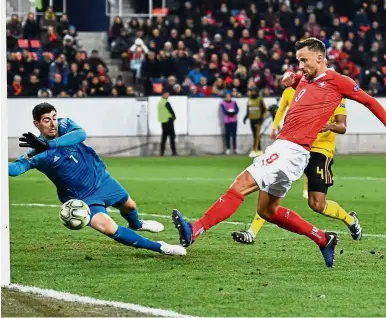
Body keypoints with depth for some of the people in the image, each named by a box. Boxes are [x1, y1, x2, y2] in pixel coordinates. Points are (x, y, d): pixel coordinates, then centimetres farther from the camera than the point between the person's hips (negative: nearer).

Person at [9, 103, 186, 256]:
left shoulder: (64, 125, -15)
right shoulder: (37, 154, -21)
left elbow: (81, 134, -38)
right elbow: (16, 168, -38)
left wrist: (48, 145, -50)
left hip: (101, 179, 4)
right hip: (83, 199, -4)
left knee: (129, 206, 26)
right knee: (108, 228, -25)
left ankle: (136, 224, 66)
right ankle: (161, 248, -14)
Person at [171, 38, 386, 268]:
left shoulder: (336, 81, 0)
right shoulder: (304, 80, 21)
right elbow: (290, 79, 43)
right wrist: (290, 76, 20)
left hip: (292, 151, -10)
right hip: (282, 146, 10)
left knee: (242, 184, -18)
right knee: (267, 210, 16)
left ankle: (194, 231, -24)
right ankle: (324, 240, 23)